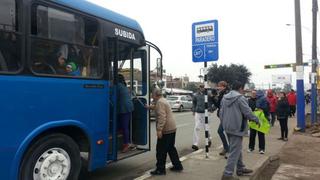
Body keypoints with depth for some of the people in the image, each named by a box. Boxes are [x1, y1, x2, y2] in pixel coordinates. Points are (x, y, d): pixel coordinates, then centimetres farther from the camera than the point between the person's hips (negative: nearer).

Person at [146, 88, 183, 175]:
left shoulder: (160, 102, -15)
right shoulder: (163, 100, 16)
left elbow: (162, 117, -25)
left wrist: (159, 129, -27)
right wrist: (150, 107, 48)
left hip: (166, 130, -10)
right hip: (172, 128, 10)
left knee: (161, 150, -1)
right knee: (171, 148, 20)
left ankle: (160, 169, 7)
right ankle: (177, 166, 26)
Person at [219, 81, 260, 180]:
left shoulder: (224, 98, 10)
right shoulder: (240, 98, -13)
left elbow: (221, 113, 13)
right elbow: (248, 112, -14)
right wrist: (256, 120, 2)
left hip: (227, 127, 8)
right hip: (237, 128, -8)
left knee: (236, 149, 22)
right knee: (235, 151, -4)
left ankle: (240, 168, 33)